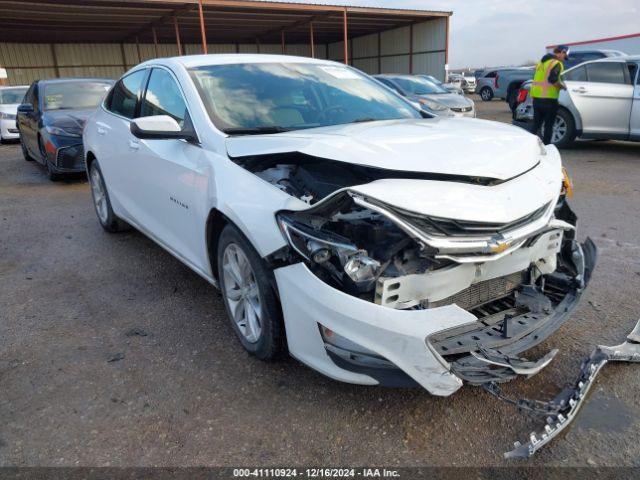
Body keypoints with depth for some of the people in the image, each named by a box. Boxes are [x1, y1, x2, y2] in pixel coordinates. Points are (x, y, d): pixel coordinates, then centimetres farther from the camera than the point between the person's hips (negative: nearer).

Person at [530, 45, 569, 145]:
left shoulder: (542, 61, 18)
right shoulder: (556, 63, -9)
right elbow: (553, 79, -21)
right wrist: (562, 86, -6)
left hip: (536, 97, 7)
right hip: (548, 98, -7)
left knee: (536, 124, 12)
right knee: (548, 125, 1)